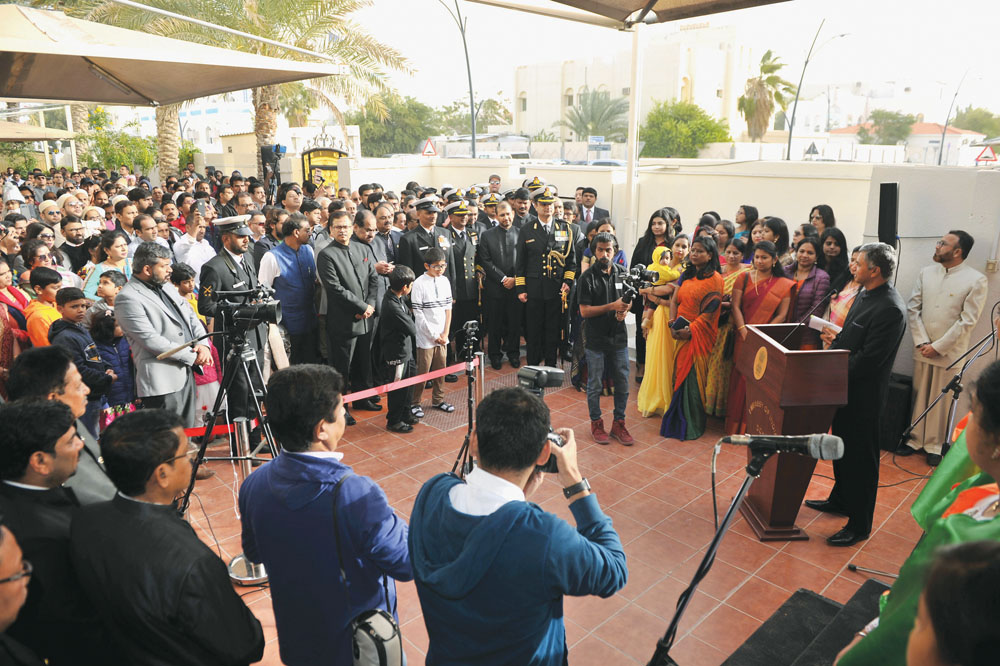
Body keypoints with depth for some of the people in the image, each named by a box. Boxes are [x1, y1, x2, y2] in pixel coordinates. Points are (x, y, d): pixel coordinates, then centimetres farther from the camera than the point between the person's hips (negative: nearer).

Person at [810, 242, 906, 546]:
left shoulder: (890, 309, -24)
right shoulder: (866, 295, 7)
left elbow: (869, 359, -26)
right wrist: (838, 338, 3)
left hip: (863, 395, -10)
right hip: (845, 387, 10)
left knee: (860, 456, 2)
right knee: (842, 446, 24)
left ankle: (859, 525, 15)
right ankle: (840, 500, 44)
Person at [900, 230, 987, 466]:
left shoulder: (976, 280, -9)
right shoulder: (926, 273, 3)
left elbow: (967, 321, -11)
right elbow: (913, 308, 3)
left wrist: (938, 347, -12)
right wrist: (921, 342, -6)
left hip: (949, 352, -3)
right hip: (922, 349, 4)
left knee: (941, 402, 5)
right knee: (919, 397, 11)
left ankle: (934, 445, 19)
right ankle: (915, 440, 24)